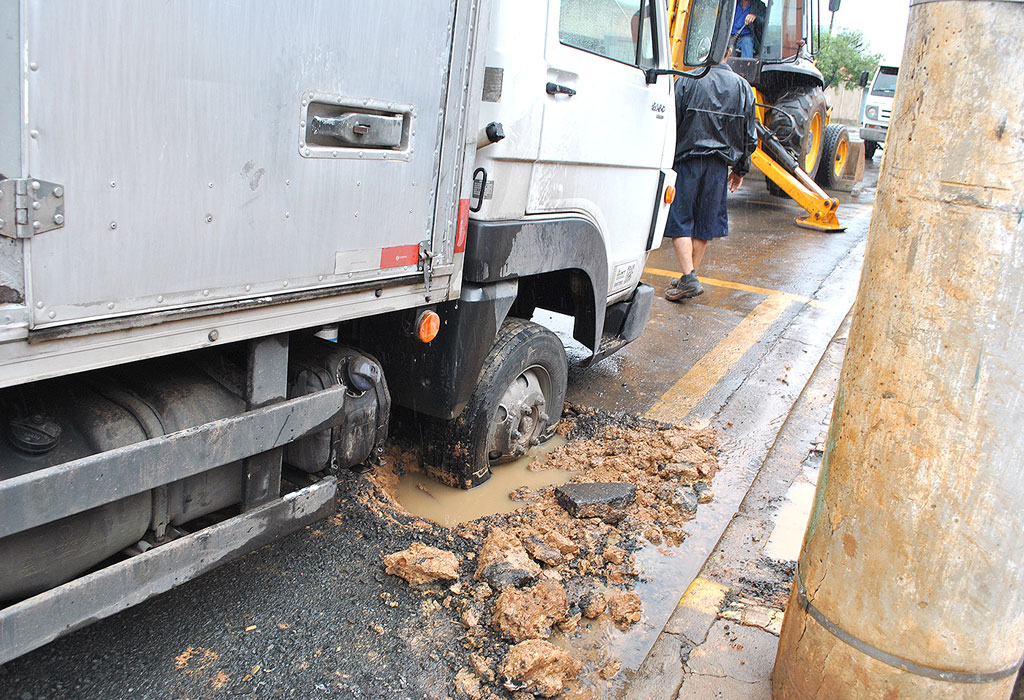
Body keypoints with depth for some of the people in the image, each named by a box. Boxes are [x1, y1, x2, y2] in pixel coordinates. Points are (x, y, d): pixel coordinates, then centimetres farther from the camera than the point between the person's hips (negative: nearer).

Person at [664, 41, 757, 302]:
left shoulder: (687, 82, -5)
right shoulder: (742, 87, 6)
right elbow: (748, 136, 10)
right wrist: (740, 169, 20)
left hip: (687, 159, -3)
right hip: (719, 165, 3)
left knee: (680, 221, 0)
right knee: (705, 223, 11)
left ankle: (688, 278, -13)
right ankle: (690, 279, 17)